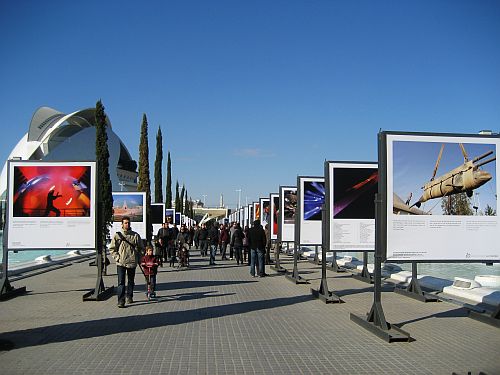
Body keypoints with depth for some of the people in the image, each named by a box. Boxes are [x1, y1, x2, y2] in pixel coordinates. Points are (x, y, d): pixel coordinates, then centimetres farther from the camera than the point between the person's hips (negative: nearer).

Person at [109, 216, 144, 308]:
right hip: (121, 263, -2)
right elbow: (112, 248, 5)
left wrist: (138, 258, 3)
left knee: (131, 281, 15)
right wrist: (117, 257, -5)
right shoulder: (117, 235, 0)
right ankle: (121, 300, -7)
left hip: (132, 262, 2)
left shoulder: (135, 235, 2)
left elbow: (140, 248, 11)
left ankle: (129, 297, 31)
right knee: (121, 282, -7)